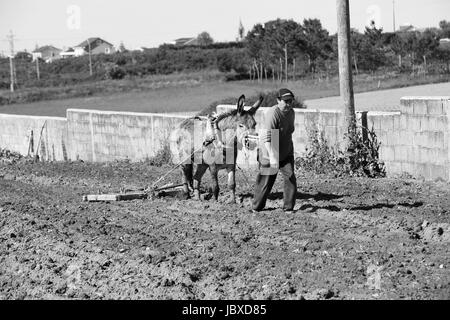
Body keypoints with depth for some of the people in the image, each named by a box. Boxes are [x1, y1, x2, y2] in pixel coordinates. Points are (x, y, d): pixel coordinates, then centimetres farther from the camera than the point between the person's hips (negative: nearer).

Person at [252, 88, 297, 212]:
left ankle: (288, 207, 6)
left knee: (290, 178, -6)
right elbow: (267, 137, -31)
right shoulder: (273, 113, -24)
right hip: (270, 153, -6)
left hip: (286, 153, 6)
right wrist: (272, 156, -39)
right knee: (266, 181, 3)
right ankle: (257, 207, 22)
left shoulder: (291, 112, 2)